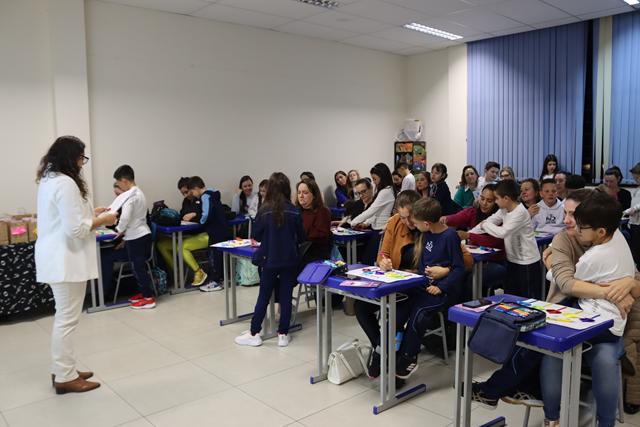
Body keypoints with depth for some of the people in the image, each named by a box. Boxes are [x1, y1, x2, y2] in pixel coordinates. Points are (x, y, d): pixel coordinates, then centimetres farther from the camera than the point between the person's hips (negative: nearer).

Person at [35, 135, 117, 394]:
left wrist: (91, 213, 15)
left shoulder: (48, 180, 12)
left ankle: (62, 370, 27)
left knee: (63, 317, 18)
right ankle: (65, 377, 9)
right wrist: (102, 220, -10)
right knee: (67, 319, -1)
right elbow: (75, 229, -24)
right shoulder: (66, 183, -20)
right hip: (65, 261, -11)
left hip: (56, 259, 11)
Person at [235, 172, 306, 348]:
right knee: (286, 297, 8)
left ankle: (254, 334, 17)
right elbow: (301, 237, 1)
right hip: (289, 260, 1)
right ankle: (283, 335, 15)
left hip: (269, 260, -1)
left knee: (263, 297, 9)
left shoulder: (264, 211, -9)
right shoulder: (294, 211, -7)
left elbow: (256, 236, -2)